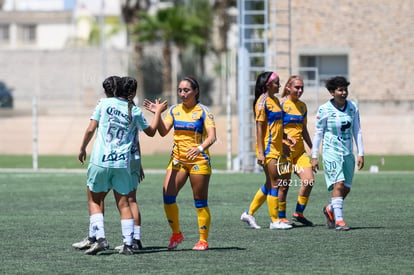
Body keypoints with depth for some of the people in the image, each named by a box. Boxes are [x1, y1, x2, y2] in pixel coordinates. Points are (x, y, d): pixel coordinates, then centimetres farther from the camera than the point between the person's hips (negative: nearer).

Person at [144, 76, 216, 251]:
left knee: (200, 202, -1)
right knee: (168, 196, -8)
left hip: (199, 160, -4)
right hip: (177, 160, 4)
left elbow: (212, 136, -14)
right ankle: (176, 234, 8)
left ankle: (203, 240, 8)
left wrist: (200, 148, -33)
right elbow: (163, 132, -2)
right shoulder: (174, 110, 7)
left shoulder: (203, 111, -5)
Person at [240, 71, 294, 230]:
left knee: (270, 184, 11)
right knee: (274, 184, -5)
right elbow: (259, 127, -15)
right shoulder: (262, 102, -12)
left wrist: (286, 137, 12)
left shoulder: (275, 101, 15)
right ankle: (275, 221, 1)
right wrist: (260, 152, -19)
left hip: (277, 148, 9)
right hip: (268, 148, -9)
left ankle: (249, 213, 19)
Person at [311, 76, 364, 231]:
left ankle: (330, 210, 32)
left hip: (348, 153, 5)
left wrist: (361, 154, 5)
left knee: (346, 189, 7)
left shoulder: (352, 107, 4)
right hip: (331, 152, -5)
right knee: (339, 184, -19)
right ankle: (339, 220, -17)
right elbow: (318, 133, -3)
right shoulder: (324, 110, -8)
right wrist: (314, 156, -3)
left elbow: (357, 131, 9)